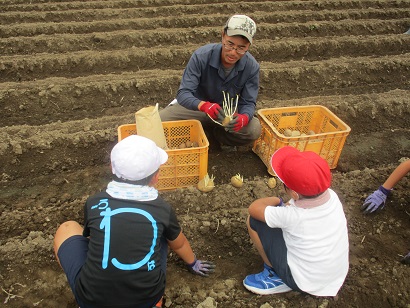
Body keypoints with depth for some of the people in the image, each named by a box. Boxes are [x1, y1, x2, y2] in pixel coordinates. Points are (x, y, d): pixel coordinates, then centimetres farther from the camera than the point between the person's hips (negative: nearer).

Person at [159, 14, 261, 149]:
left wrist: (244, 118, -40)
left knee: (254, 130, -28)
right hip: (197, 106, -1)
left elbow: (248, 102, -14)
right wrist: (204, 105, -50)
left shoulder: (252, 67, -17)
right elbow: (183, 93, -28)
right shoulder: (201, 56, -24)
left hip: (229, 111, 2)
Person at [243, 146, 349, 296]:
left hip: (305, 283, -6)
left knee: (253, 221, -8)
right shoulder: (332, 196, -15)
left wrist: (276, 200, 1)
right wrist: (284, 207, -2)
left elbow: (254, 208, -13)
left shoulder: (292, 216, -30)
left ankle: (276, 278, 6)